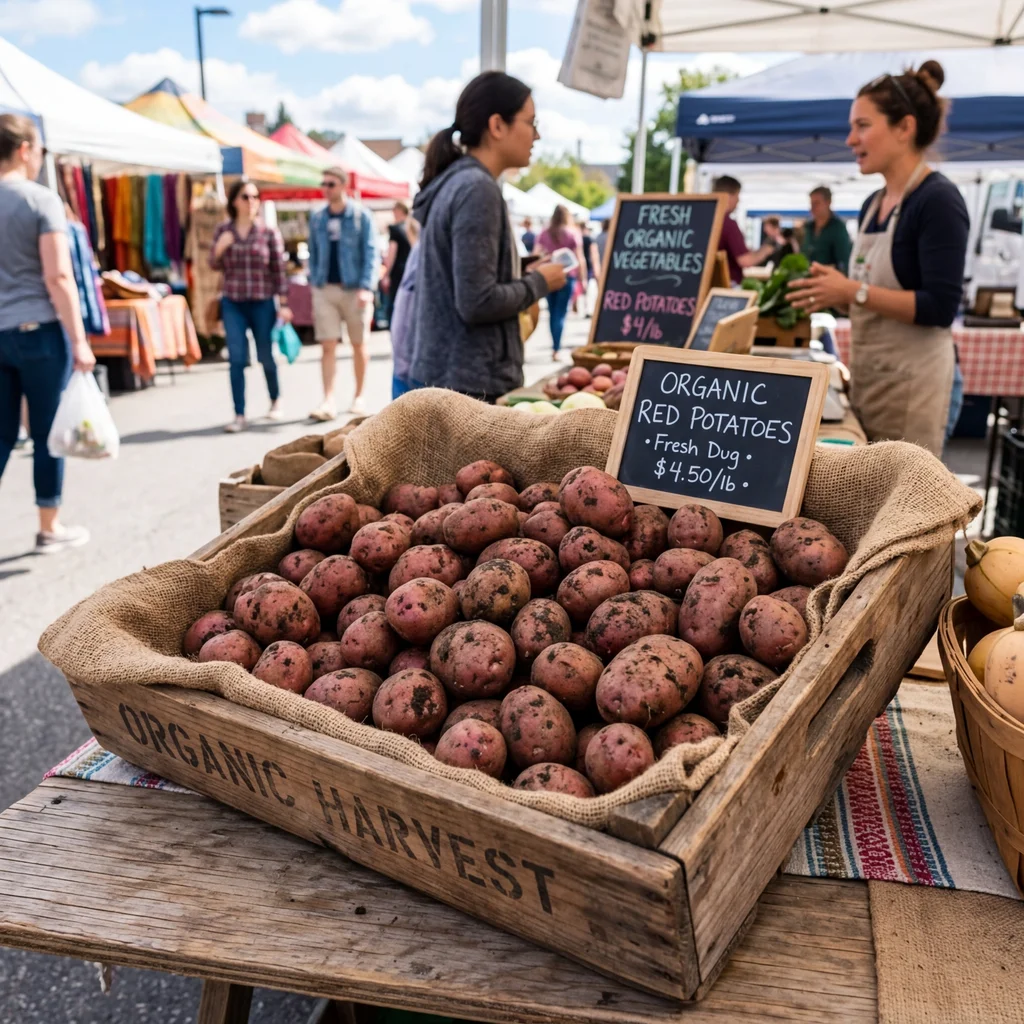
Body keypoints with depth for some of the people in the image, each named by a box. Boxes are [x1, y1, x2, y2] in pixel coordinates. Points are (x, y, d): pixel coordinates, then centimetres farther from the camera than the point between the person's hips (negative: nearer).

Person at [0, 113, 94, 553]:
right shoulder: (41, 199, -7)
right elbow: (57, 277, -14)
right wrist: (78, 340, -11)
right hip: (39, 331, -5)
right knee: (47, 434, 6)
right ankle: (49, 529, 17)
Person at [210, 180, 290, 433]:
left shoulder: (269, 232, -1)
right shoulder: (223, 231, 6)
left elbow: (279, 270, 0)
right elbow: (215, 265, 11)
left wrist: (283, 304, -4)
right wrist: (219, 249, -11)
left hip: (262, 303, -1)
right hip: (232, 303, 1)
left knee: (266, 356, 9)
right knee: (236, 359, -5)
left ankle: (275, 400, 34)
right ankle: (239, 415, -1)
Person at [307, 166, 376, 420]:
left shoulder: (361, 215, -2)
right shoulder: (317, 218, 9)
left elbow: (370, 252, -7)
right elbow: (313, 255, 14)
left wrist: (366, 287, -17)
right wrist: (314, 284, 7)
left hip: (354, 289, -2)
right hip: (324, 289, 3)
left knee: (358, 344, 8)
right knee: (327, 346, -5)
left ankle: (358, 396, 21)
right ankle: (328, 401, -7)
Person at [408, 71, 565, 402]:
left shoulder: (454, 182, 14)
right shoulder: (477, 189, -15)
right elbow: (477, 302, -21)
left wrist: (527, 275, 12)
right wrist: (538, 283, -6)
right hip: (469, 383, -10)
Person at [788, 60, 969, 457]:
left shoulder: (938, 200, -12)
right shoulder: (873, 204, 12)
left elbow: (940, 307, -19)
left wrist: (852, 291, -22)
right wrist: (832, 287, 1)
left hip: (910, 379, -8)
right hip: (866, 371, 8)